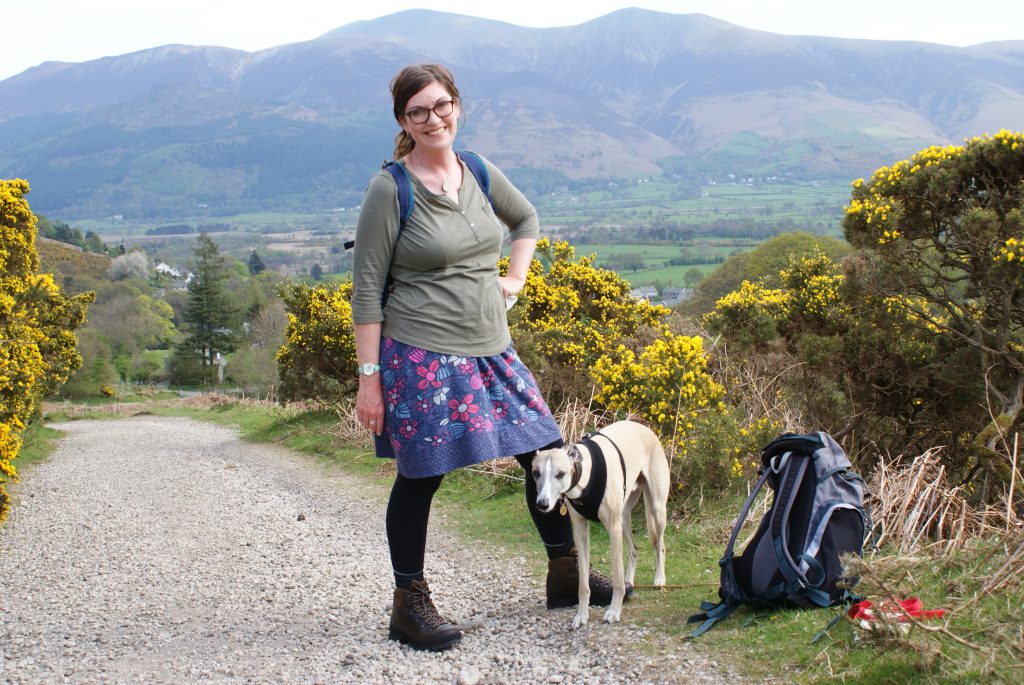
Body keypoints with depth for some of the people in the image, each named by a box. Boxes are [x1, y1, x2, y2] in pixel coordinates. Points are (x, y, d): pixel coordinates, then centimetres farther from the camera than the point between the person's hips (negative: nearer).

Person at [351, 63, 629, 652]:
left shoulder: (478, 173, 7)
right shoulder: (390, 190, -10)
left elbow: (526, 218, 28)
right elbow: (368, 288, -10)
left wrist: (515, 277, 12)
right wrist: (369, 377, -13)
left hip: (491, 349, 6)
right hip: (421, 356, -6)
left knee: (547, 450, 9)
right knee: (421, 476, 1)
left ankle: (565, 573, 28)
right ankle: (410, 606, 17)